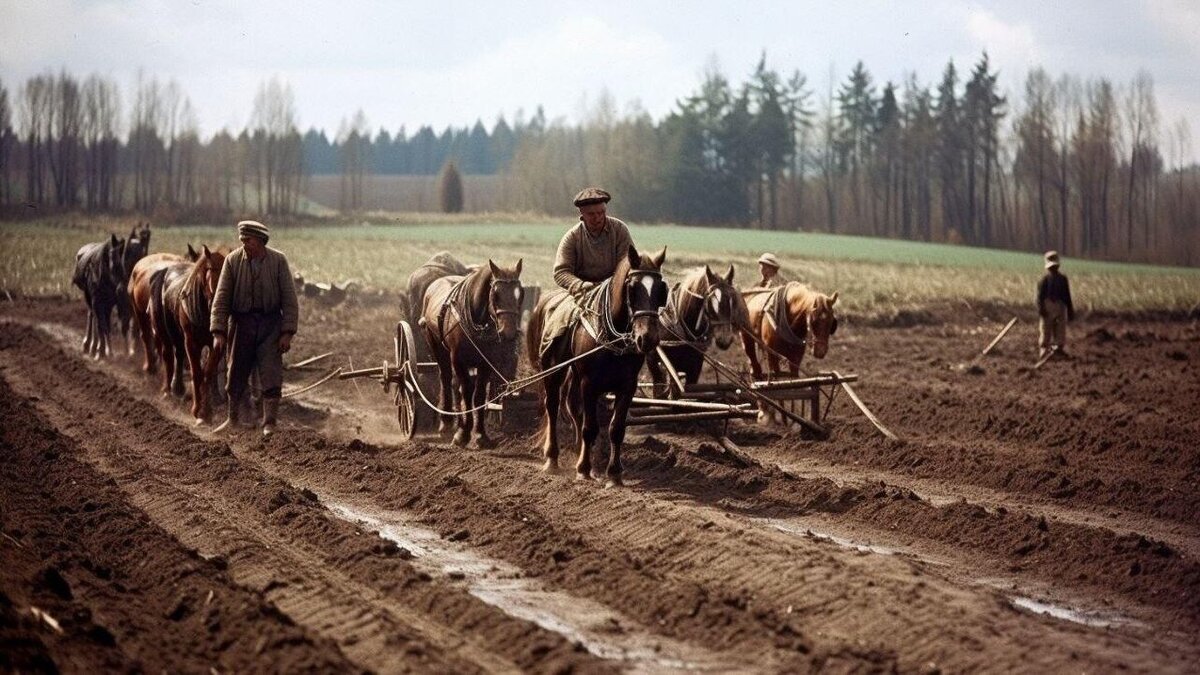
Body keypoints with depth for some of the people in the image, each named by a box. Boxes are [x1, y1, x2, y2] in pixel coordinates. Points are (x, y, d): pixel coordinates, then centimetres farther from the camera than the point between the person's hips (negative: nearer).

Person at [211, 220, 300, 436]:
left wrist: (287, 332, -12)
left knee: (271, 376, -5)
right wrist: (218, 332, -13)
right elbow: (221, 298, -6)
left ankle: (269, 425, -1)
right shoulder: (232, 260, -7)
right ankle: (232, 420, 27)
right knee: (236, 373, 11)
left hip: (270, 323, -1)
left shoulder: (278, 260, -9)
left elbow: (289, 299, -6)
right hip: (242, 322, 1)